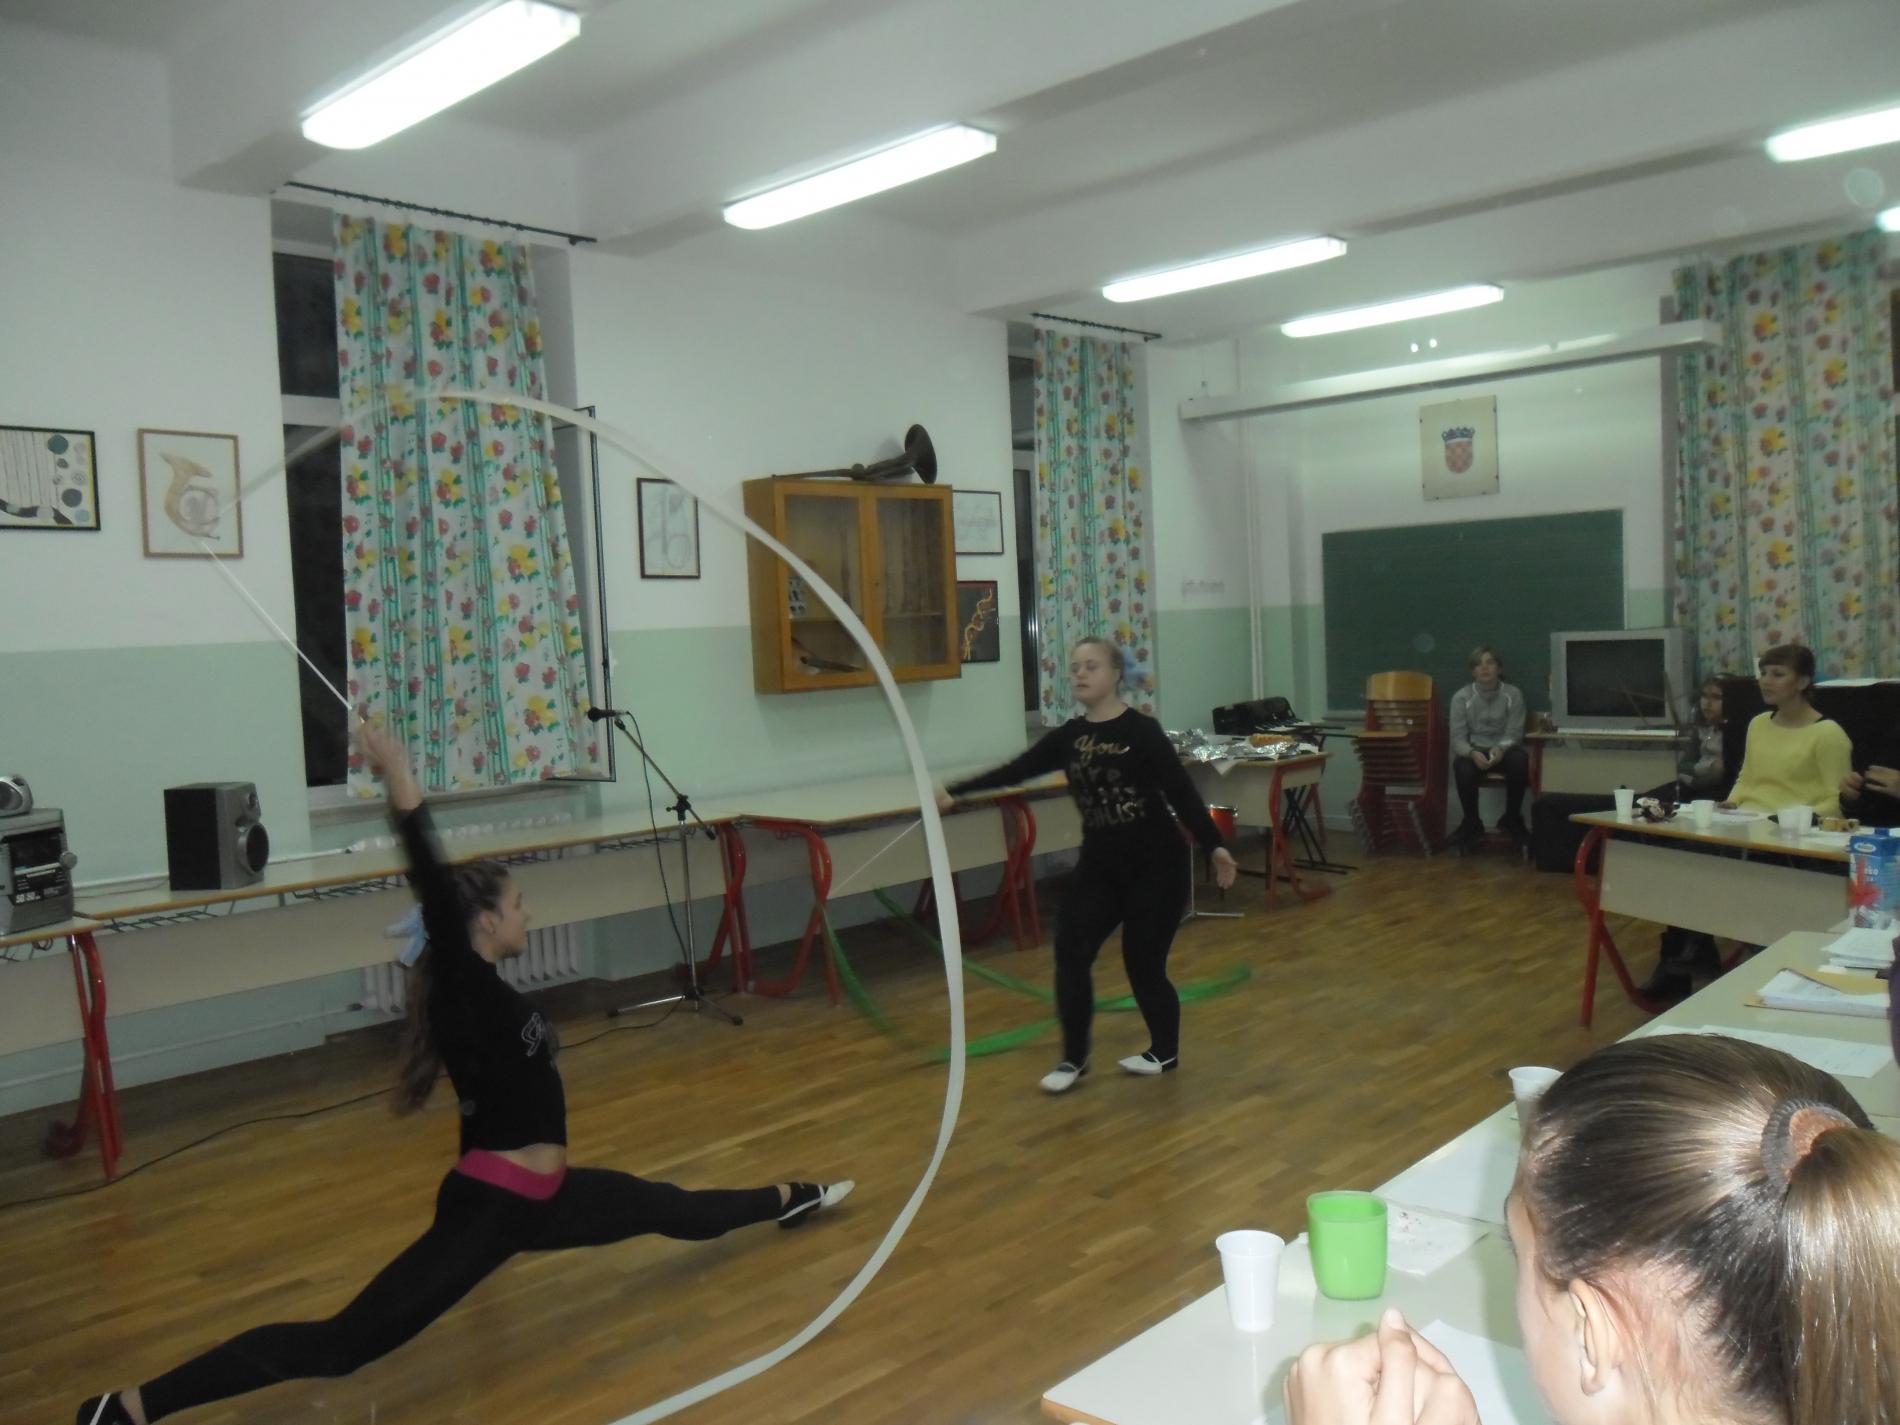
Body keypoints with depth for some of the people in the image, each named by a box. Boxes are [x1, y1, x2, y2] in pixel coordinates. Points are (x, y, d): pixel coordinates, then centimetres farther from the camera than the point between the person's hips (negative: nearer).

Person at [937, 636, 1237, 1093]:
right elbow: (1017, 770, 3)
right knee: (1070, 952, -6)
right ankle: (1074, 1058, 9)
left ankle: (1165, 1051, 26)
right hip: (1099, 865, 5)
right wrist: (955, 792, -3)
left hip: (1155, 866, -5)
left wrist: (1214, 846, -21)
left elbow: (1181, 790, -14)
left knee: (1143, 963, 0)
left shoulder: (1142, 731, -11)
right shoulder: (1069, 736, 4)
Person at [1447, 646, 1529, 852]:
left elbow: (1514, 733, -8)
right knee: (1462, 767, -35)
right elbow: (1457, 737, -9)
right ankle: (1472, 823, -10)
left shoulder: (1513, 695, -3)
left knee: (1520, 760, -35)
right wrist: (1472, 753, -32)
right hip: (1474, 751, 0)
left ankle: (1511, 819, -10)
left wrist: (1500, 749, -32)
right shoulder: (1461, 697, -4)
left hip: (1504, 750, 1)